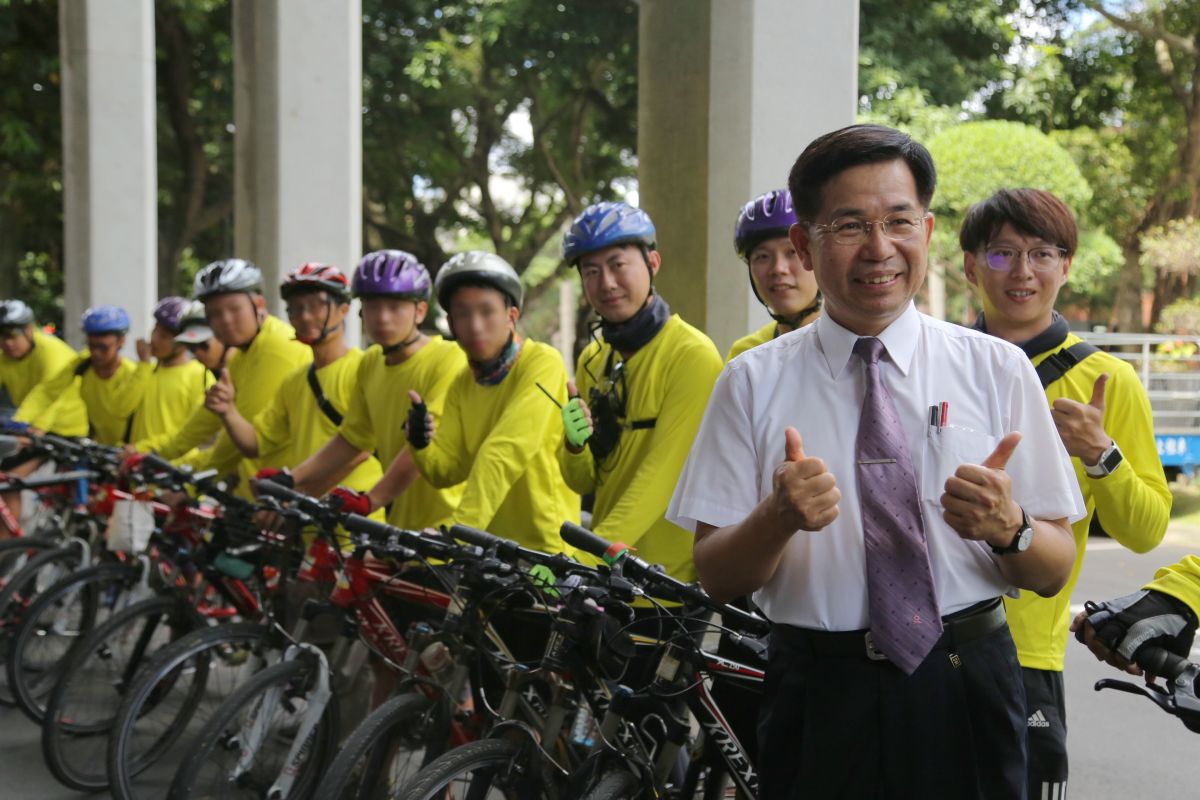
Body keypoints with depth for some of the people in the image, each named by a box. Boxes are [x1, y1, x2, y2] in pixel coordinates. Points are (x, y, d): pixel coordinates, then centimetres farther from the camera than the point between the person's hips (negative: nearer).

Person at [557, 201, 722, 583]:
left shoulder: (692, 355, -12)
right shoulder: (592, 359, 8)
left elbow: (661, 476, -20)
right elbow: (583, 483, 10)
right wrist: (575, 446, -12)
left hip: (672, 583, -5)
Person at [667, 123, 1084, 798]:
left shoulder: (998, 369, 1)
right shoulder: (753, 382, -1)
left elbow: (1054, 572, 2)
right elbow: (717, 577, -2)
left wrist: (1008, 528, -20)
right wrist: (779, 517, -22)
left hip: (967, 691, 1)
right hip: (819, 695, 0)